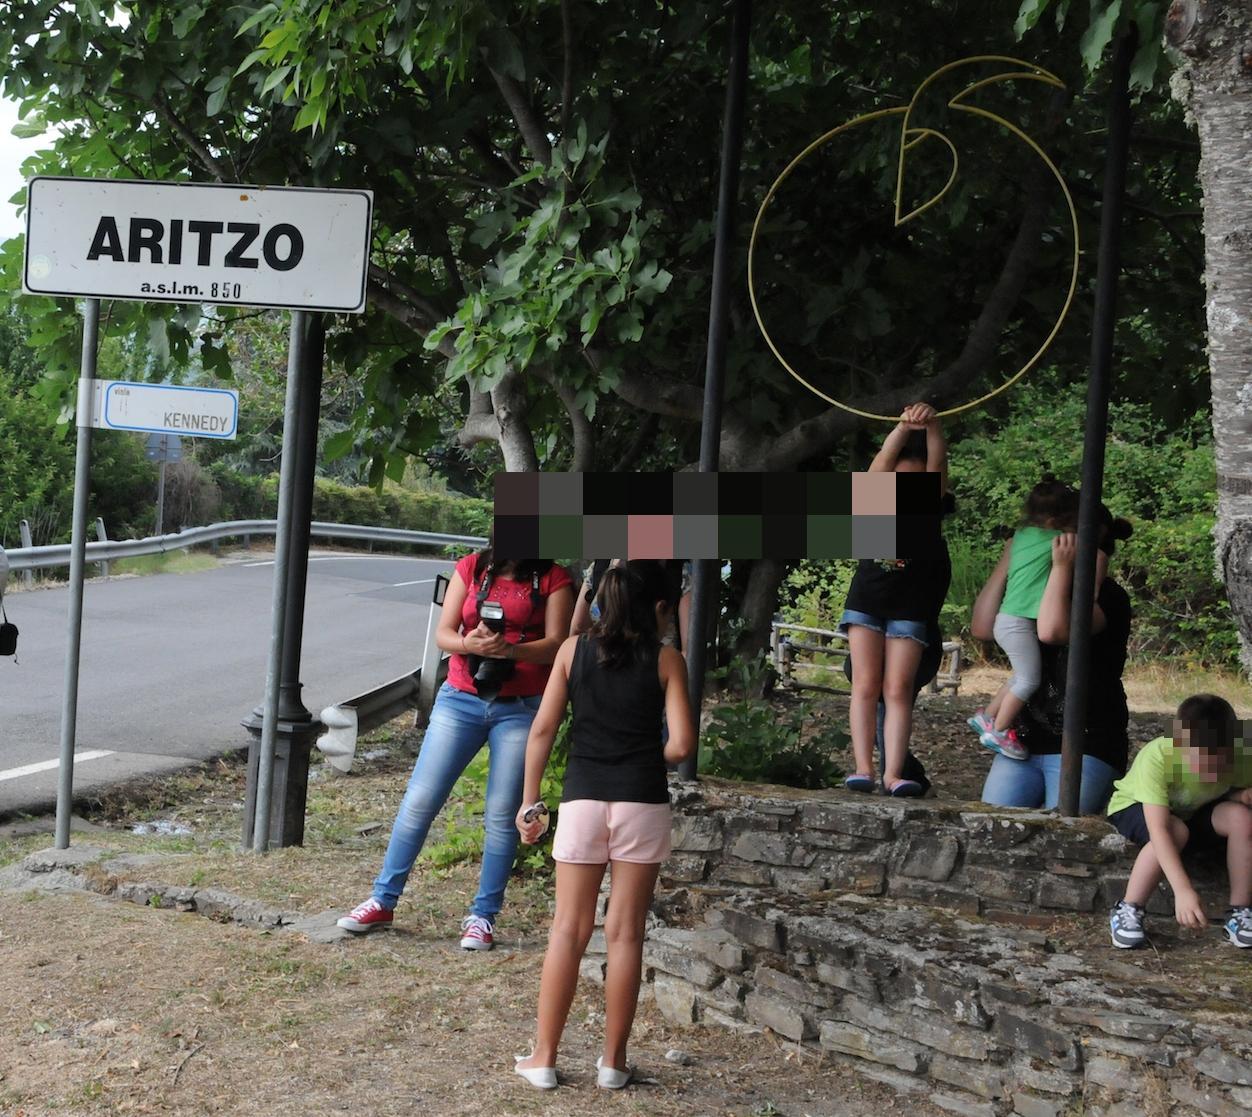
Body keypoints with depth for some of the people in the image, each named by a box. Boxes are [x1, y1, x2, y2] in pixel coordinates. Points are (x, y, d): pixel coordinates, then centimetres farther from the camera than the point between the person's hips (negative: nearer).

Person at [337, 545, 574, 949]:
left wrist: (510, 650, -26)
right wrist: (470, 644, -20)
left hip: (521, 709, -2)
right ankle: (383, 901, 11)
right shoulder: (471, 568, 6)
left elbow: (556, 645, -8)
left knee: (502, 816, -1)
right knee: (419, 800, 1)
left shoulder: (553, 579, 1)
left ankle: (483, 917, 10)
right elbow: (443, 634, 2)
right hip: (461, 699, 2)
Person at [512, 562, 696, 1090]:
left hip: (583, 798, 1)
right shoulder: (665, 660, 1)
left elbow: (542, 729, 3)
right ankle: (612, 1061, 11)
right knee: (626, 932, 6)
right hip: (642, 802, -1)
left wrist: (529, 801, 8)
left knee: (569, 930, 7)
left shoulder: (574, 649, 6)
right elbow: (682, 743, -6)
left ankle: (544, 1057, 9)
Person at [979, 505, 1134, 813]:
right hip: (1026, 740, 6)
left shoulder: (1108, 596, -4)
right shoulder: (1035, 590, 18)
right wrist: (1007, 561, 3)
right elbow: (982, 628, 4)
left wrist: (1062, 566, -16)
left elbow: (1052, 630, -22)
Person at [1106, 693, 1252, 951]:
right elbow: (1158, 829, -43)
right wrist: (1183, 890, -52)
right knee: (1176, 831, -36)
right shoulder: (1156, 758, -39)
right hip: (1136, 807, -4)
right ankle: (1128, 910, -21)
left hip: (1195, 812, 4)